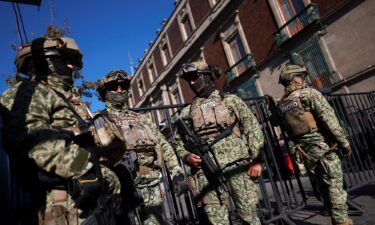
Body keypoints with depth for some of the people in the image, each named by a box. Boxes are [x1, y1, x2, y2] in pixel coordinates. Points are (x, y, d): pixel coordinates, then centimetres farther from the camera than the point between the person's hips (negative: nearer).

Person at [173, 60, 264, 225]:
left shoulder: (230, 100, 9)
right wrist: (186, 157, -1)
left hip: (237, 164, -1)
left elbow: (252, 128, 5)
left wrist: (257, 159, -4)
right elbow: (178, 141, 20)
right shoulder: (187, 112, 15)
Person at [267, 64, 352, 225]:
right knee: (335, 185, 2)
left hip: (305, 152, 6)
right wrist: (344, 142, -10)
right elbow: (329, 118, -13)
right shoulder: (308, 93, -6)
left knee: (323, 187, 16)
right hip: (323, 146, -5)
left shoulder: (279, 106, 11)